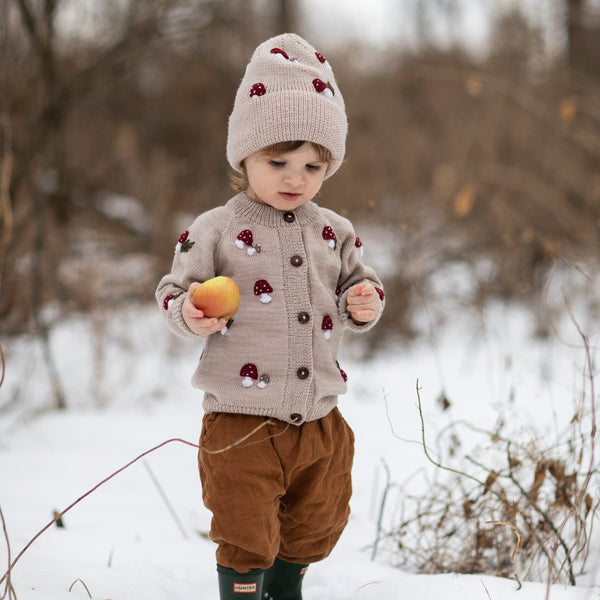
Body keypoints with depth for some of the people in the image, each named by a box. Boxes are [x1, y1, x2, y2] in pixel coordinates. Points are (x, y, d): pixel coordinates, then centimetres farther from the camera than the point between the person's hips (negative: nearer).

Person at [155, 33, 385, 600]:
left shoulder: (335, 233, 5)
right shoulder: (215, 229, -6)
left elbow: (357, 286, 14)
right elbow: (174, 289, -2)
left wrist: (362, 304, -9)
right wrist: (189, 314, -24)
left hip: (319, 418, 5)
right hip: (240, 419, -4)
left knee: (313, 526, 20)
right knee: (245, 533, -1)